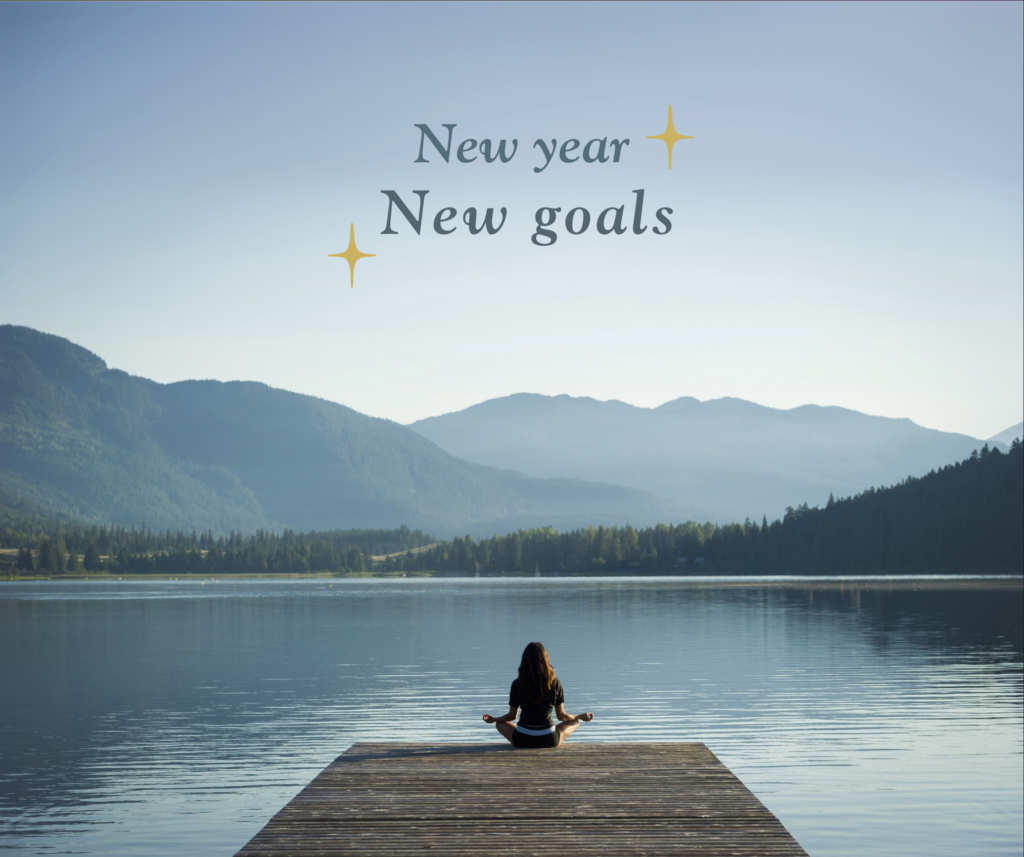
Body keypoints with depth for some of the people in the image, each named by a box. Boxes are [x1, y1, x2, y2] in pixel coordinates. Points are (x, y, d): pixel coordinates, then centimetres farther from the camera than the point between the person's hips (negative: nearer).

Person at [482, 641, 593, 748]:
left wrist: (493, 719, 23)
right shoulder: (555, 683, -6)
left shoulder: (518, 684, -7)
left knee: (500, 723, 30)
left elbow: (511, 716, 3)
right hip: (549, 741, 0)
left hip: (522, 741, 0)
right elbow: (561, 716, 4)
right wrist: (581, 717, 22)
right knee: (574, 722, 26)